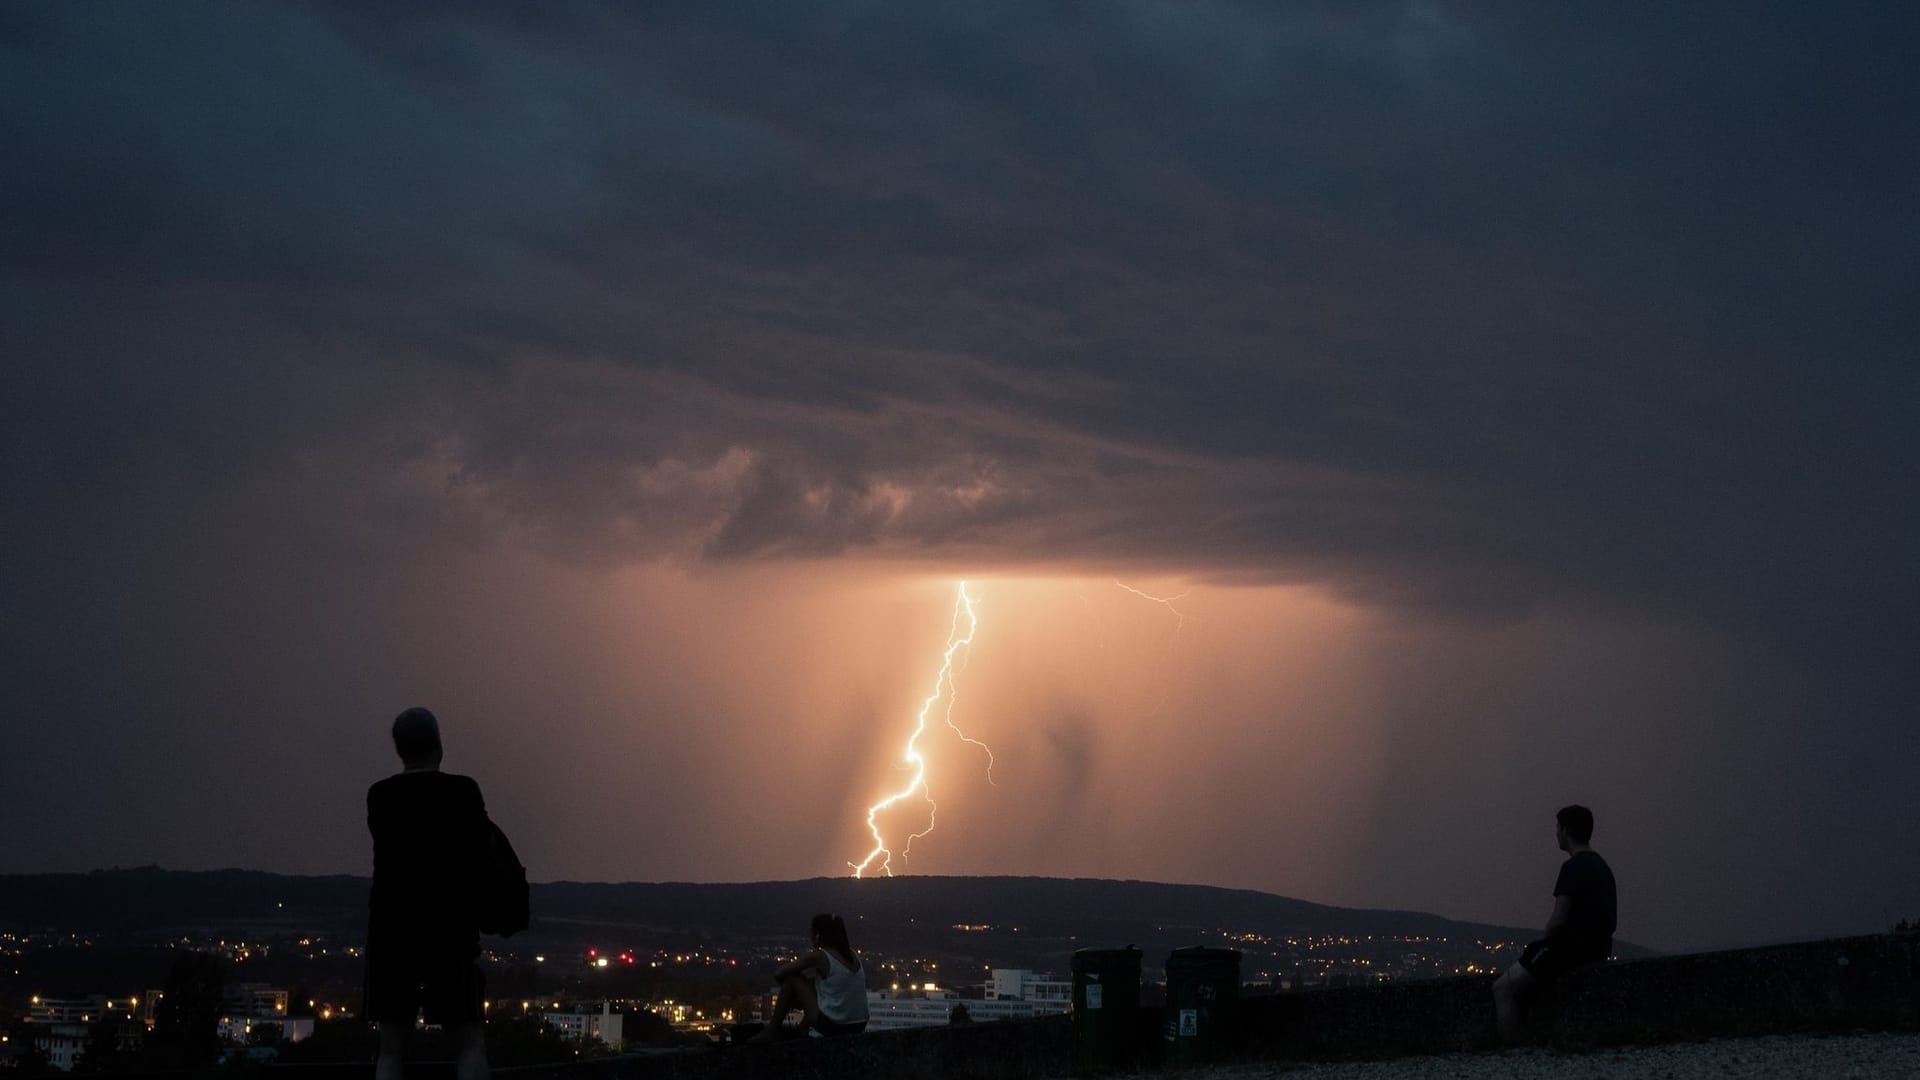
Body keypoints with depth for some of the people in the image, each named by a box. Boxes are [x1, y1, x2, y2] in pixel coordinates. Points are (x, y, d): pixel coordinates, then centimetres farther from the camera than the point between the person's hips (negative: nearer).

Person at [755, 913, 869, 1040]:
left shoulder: (818, 956, -8)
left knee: (791, 978, 6)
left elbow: (778, 975, 1)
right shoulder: (852, 954, 10)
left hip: (831, 1027, -7)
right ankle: (804, 1029, 42)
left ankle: (772, 1029, 16)